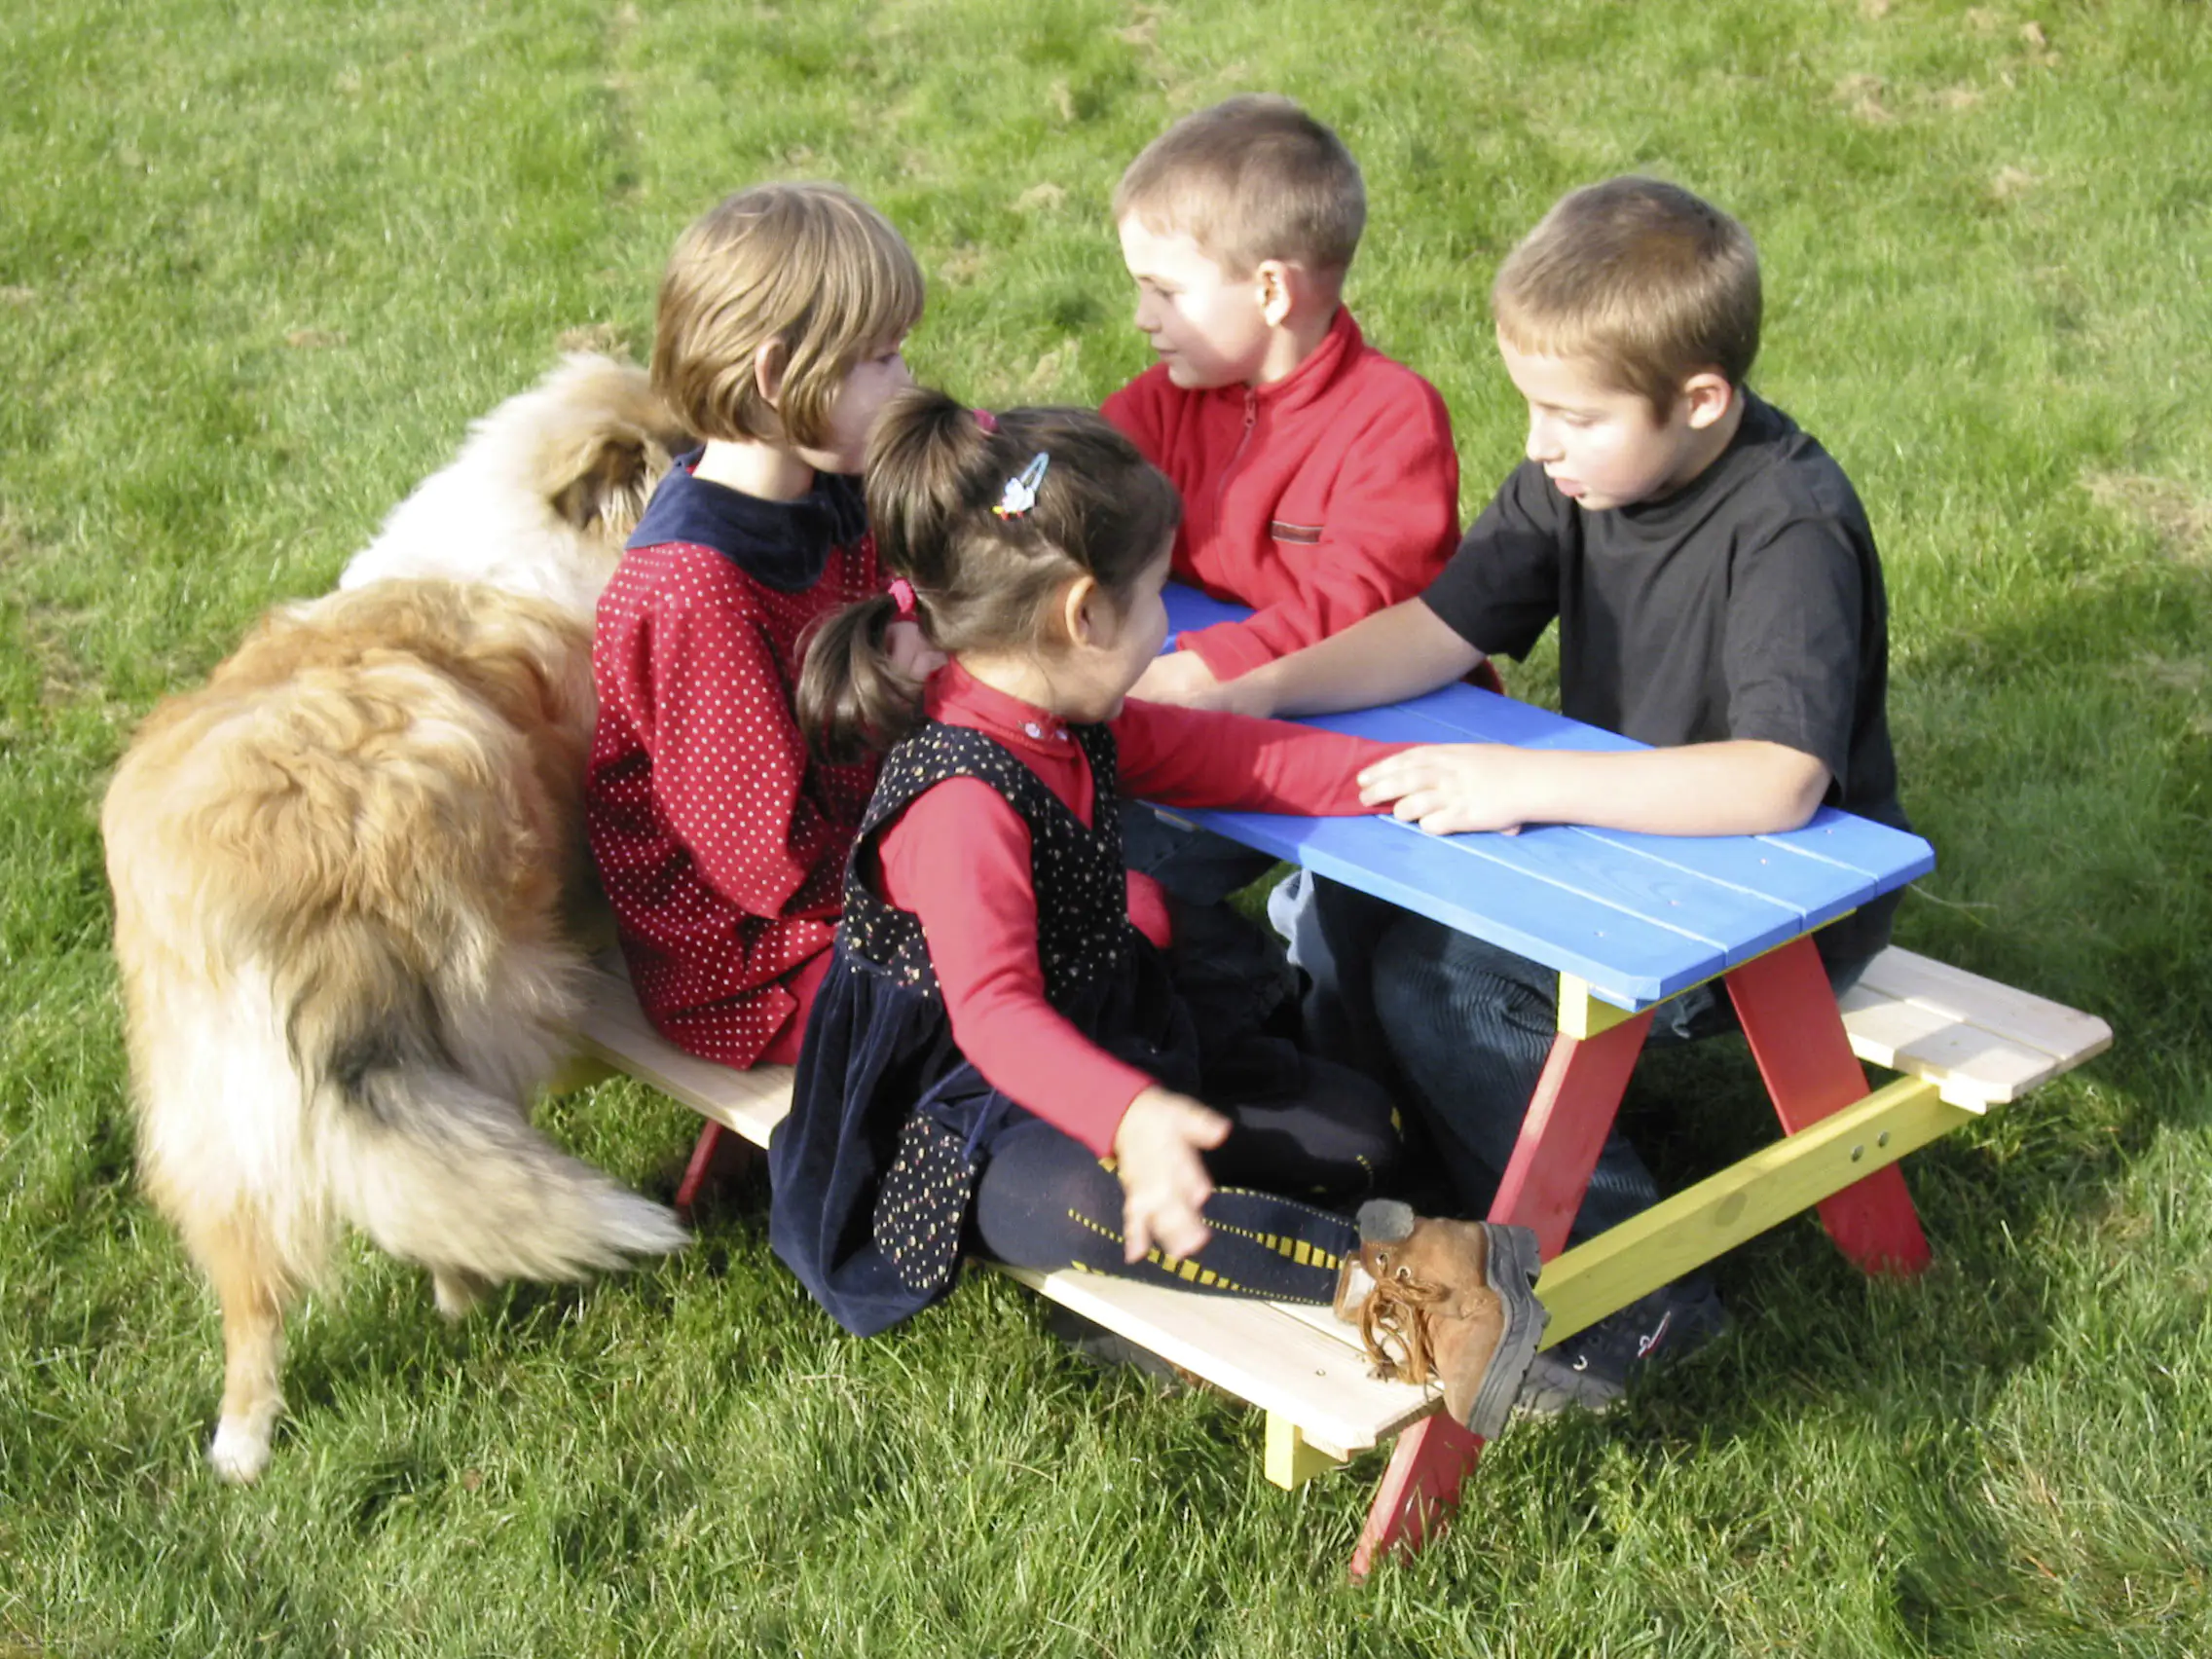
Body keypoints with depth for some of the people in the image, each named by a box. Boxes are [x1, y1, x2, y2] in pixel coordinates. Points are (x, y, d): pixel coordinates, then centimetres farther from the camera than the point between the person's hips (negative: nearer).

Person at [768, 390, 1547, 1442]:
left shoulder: (1079, 726, 3)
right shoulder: (959, 799, -28)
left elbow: (1236, 755, 10)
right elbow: (993, 1009, -38)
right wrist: (1130, 1120, -55)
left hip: (1107, 1055, 10)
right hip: (967, 1112, -10)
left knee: (1359, 1126, 6)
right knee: (1094, 1200, -43)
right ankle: (1383, 1281, -34)